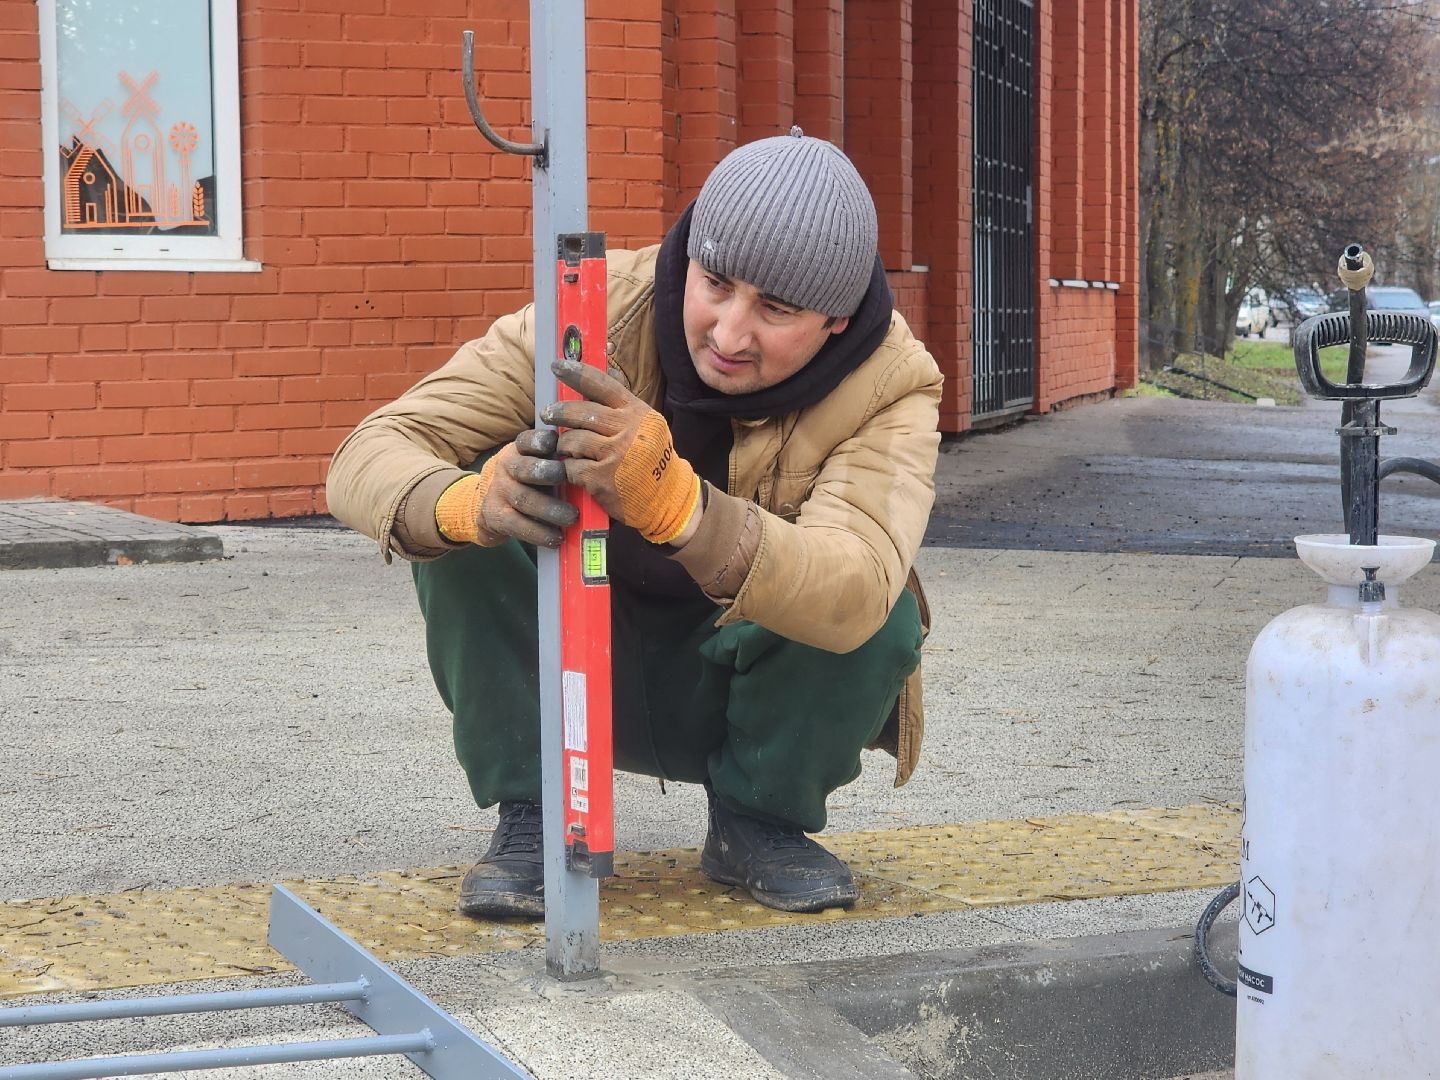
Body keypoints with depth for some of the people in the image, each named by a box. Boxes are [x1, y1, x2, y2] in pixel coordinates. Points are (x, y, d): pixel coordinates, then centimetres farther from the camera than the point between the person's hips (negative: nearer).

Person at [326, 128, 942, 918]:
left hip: (748, 695, 0)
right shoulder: (600, 314, -22)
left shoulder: (889, 389, -23)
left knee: (882, 618, -32)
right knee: (462, 524, -26)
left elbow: (851, 595, -43)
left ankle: (758, 821, -2)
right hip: (591, 678, 1)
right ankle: (532, 818, -10)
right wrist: (467, 503, -51)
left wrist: (669, 499, -60)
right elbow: (365, 460, -26)